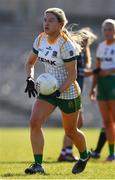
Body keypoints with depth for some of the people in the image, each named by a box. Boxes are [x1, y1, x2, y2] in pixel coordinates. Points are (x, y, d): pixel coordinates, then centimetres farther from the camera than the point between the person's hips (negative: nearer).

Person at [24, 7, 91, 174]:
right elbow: (30, 62, 12)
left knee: (71, 131, 12)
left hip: (68, 92, -5)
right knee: (35, 122, -16)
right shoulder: (40, 40, -2)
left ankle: (84, 156, 42)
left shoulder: (66, 45, -21)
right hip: (48, 89, 5)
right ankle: (38, 164, -14)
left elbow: (72, 75, -18)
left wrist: (59, 91, -29)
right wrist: (30, 79, -7)